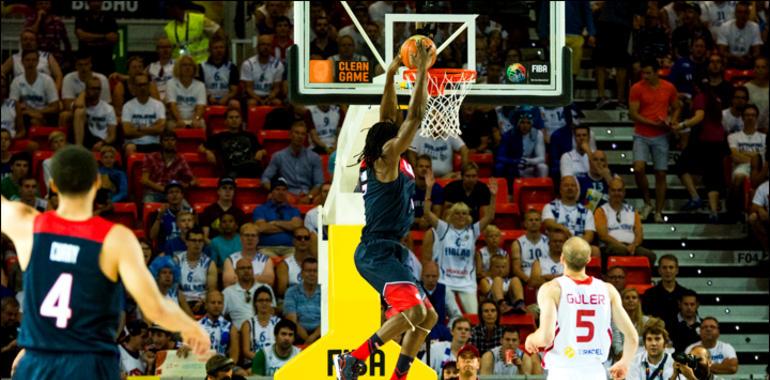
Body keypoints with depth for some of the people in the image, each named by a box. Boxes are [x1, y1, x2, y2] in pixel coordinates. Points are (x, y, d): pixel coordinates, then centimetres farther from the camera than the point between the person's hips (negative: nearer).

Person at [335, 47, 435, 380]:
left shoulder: (376, 160, 15)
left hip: (385, 253, 10)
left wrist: (391, 77, 21)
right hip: (378, 251, -10)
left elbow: (388, 119, 24)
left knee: (427, 318, 10)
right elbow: (415, 116, -13)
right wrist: (422, 71, -7)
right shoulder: (387, 157, -8)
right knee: (414, 312, -24)